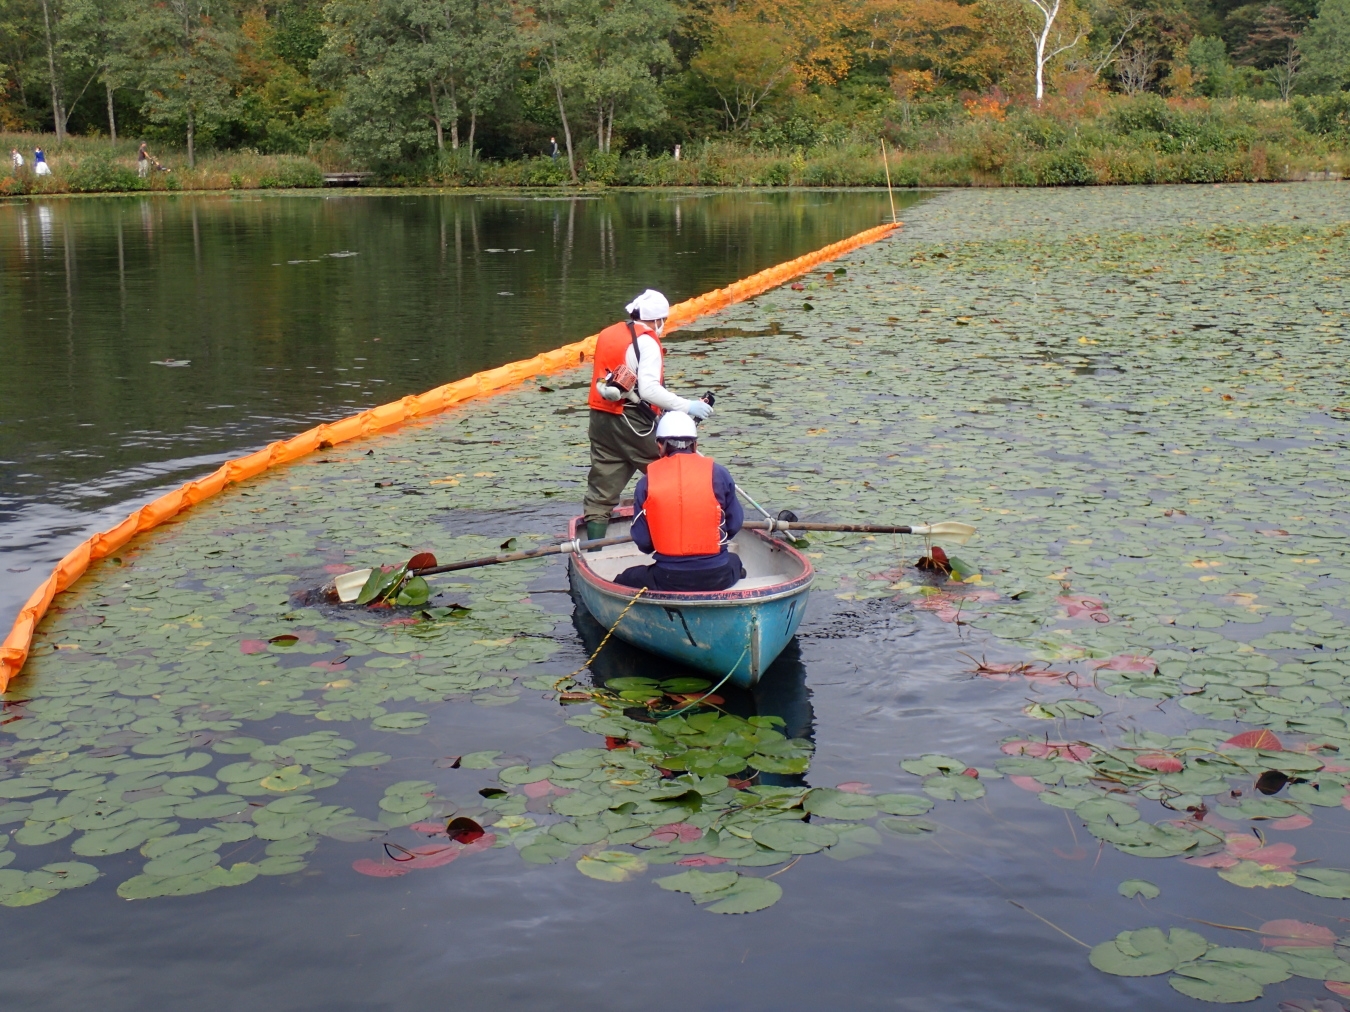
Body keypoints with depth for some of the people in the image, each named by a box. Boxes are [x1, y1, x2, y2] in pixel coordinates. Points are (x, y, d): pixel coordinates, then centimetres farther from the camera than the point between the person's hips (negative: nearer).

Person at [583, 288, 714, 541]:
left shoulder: (606, 335, 15)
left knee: (600, 494, 8)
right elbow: (649, 389, -22)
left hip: (601, 420, 8)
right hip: (633, 423, -7)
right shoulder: (647, 342, -10)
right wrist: (687, 406, -17)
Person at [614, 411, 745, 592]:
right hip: (718, 578, 2)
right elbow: (734, 525, 4)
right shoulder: (718, 473, -4)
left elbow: (642, 542, -2)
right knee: (734, 562, 38)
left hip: (669, 580, -2)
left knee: (621, 582, 22)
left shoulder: (646, 482, -4)